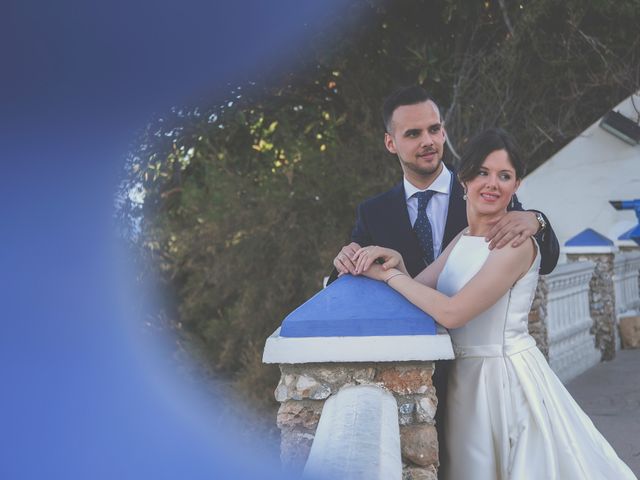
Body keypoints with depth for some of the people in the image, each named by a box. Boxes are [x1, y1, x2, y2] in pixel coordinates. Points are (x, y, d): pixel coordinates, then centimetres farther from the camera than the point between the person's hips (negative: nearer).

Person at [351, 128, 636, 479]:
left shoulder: (517, 242, -18)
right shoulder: (463, 239, 9)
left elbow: (452, 312, -24)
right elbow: (418, 291, 3)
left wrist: (388, 274, -17)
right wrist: (396, 262, -16)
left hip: (506, 377, -7)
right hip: (466, 379, 7)